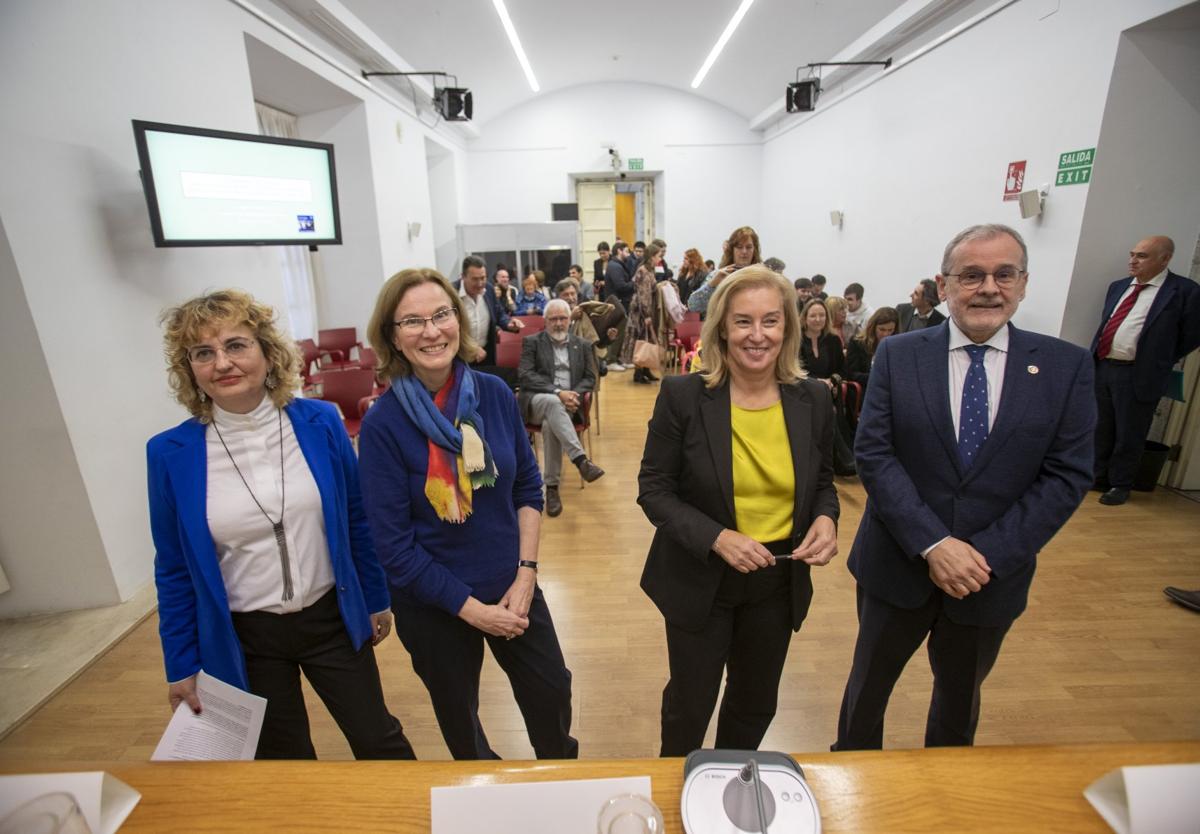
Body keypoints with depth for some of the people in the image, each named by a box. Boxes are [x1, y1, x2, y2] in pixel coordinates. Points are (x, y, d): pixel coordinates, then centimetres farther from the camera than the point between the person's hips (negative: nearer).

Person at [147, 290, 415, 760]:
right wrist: (181, 665, 5)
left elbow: (357, 520, -1)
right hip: (244, 640, 0)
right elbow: (175, 569, 0)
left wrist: (376, 600, 5)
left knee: (379, 742, 16)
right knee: (284, 763, 21)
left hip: (332, 620, 0)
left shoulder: (320, 423, -11)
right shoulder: (171, 453, -10)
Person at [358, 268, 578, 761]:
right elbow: (394, 545, -16)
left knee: (552, 693, 19)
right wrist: (471, 608, -15)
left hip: (512, 588, 3)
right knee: (458, 717, 22)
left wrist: (526, 572, -8)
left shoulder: (495, 395, -9)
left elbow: (529, 485, 0)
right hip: (433, 605, -2)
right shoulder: (382, 424, -18)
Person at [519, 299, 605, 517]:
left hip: (567, 403, 1)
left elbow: (590, 379, 12)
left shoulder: (583, 345, 18)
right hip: (536, 403, -1)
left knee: (550, 424, -34)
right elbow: (525, 375, -4)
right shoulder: (532, 342, 9)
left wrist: (573, 395, -10)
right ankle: (581, 460, -46)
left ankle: (551, 486, -27)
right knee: (552, 402, -38)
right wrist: (557, 392, -17)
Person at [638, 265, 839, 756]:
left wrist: (825, 518, -14)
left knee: (756, 702, 25)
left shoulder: (813, 400, -6)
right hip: (700, 581, -3)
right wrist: (716, 537, -25)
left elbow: (822, 482, 8)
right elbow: (654, 489, -12)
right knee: (689, 703, 18)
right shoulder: (682, 395, -17)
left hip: (778, 583, 4)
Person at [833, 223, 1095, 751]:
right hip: (898, 564, -1)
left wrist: (987, 554, -17)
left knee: (961, 696, 26)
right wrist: (932, 544, -21)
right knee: (868, 684, 19)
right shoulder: (898, 355, -8)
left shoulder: (1066, 366, -5)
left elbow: (1067, 476, -8)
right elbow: (873, 454, -13)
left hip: (993, 574, 1)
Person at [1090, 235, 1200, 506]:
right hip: (1101, 368, 5)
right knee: (1101, 429, 16)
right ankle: (1098, 477, 30)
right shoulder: (1118, 287, 11)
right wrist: (1095, 359, 10)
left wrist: (1159, 362, 1)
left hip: (1138, 376, -5)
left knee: (1129, 435, 6)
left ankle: (1120, 485, 21)